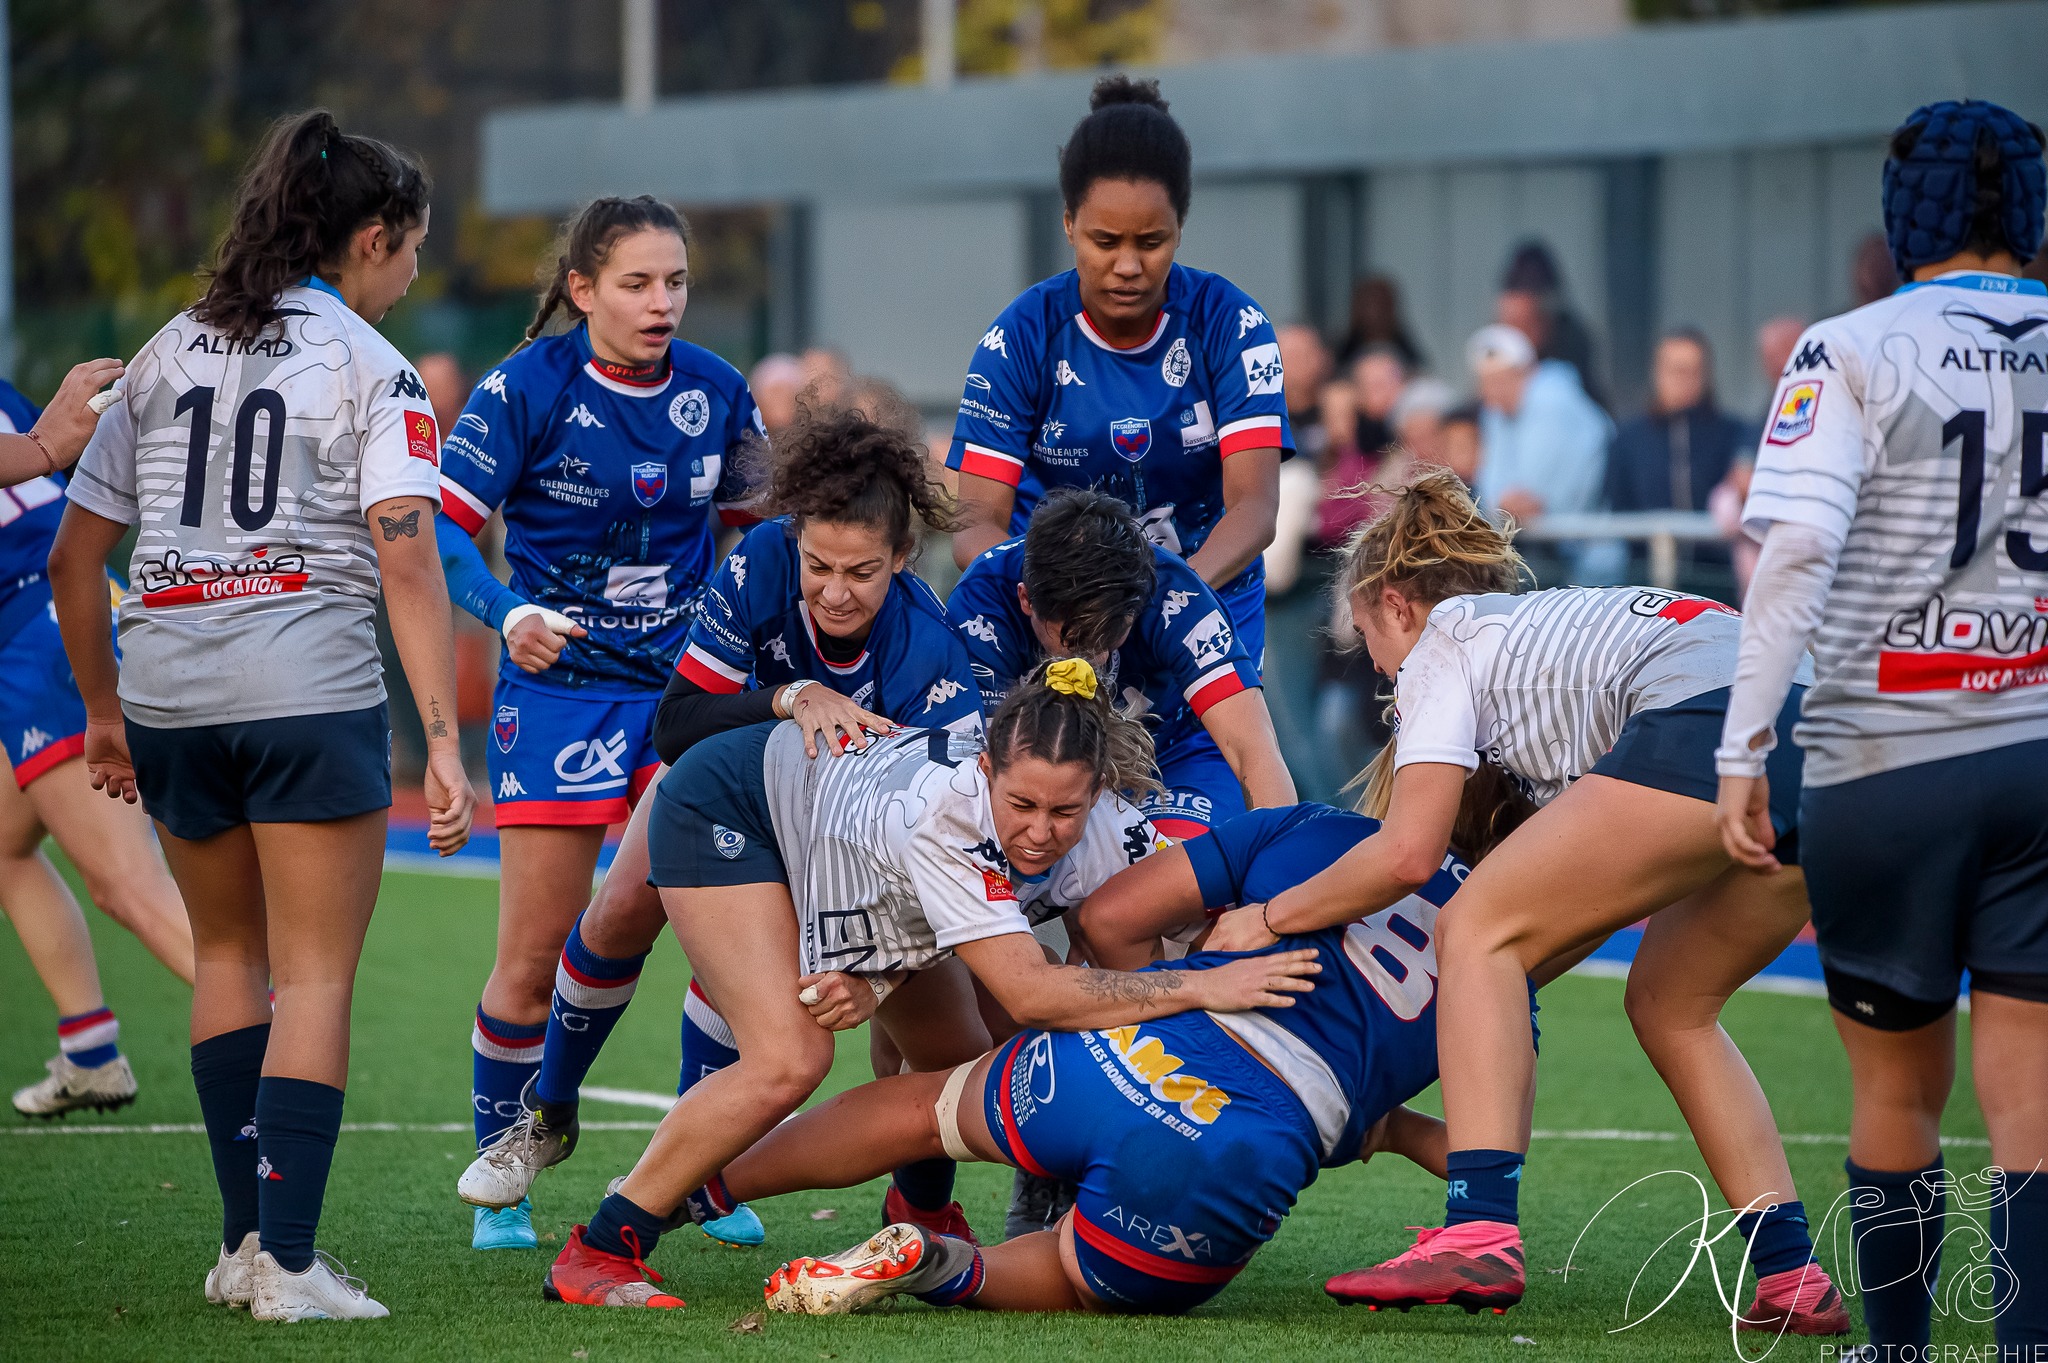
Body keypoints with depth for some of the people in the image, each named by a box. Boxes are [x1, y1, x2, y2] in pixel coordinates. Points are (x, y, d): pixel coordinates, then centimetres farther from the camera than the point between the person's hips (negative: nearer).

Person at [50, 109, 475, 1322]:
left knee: (230, 953, 20)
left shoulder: (168, 351, 13)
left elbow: (73, 555, 13)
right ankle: (288, 1265, -7)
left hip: (166, 689, 5)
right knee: (315, 978, 0)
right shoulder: (372, 368, -2)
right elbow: (408, 563, -13)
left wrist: (102, 709, 22)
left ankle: (245, 1241, 17)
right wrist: (443, 745, -15)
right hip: (308, 689, -5)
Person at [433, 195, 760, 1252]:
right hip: (561, 684, -3)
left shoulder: (716, 391, 2)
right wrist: (509, 613, -31)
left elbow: (757, 529, 17)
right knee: (534, 962, -3)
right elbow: (442, 525, -15)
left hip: (691, 688, 3)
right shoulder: (526, 389, -10)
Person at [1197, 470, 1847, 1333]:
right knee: (1670, 1006, 23)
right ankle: (1791, 1276, 13)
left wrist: (1269, 919, 19)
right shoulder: (1553, 624, 39)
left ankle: (1479, 1234, -13)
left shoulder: (1442, 640, 17)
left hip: (1714, 719, -8)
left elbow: (1408, 854, 5)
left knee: (1480, 931, 2)